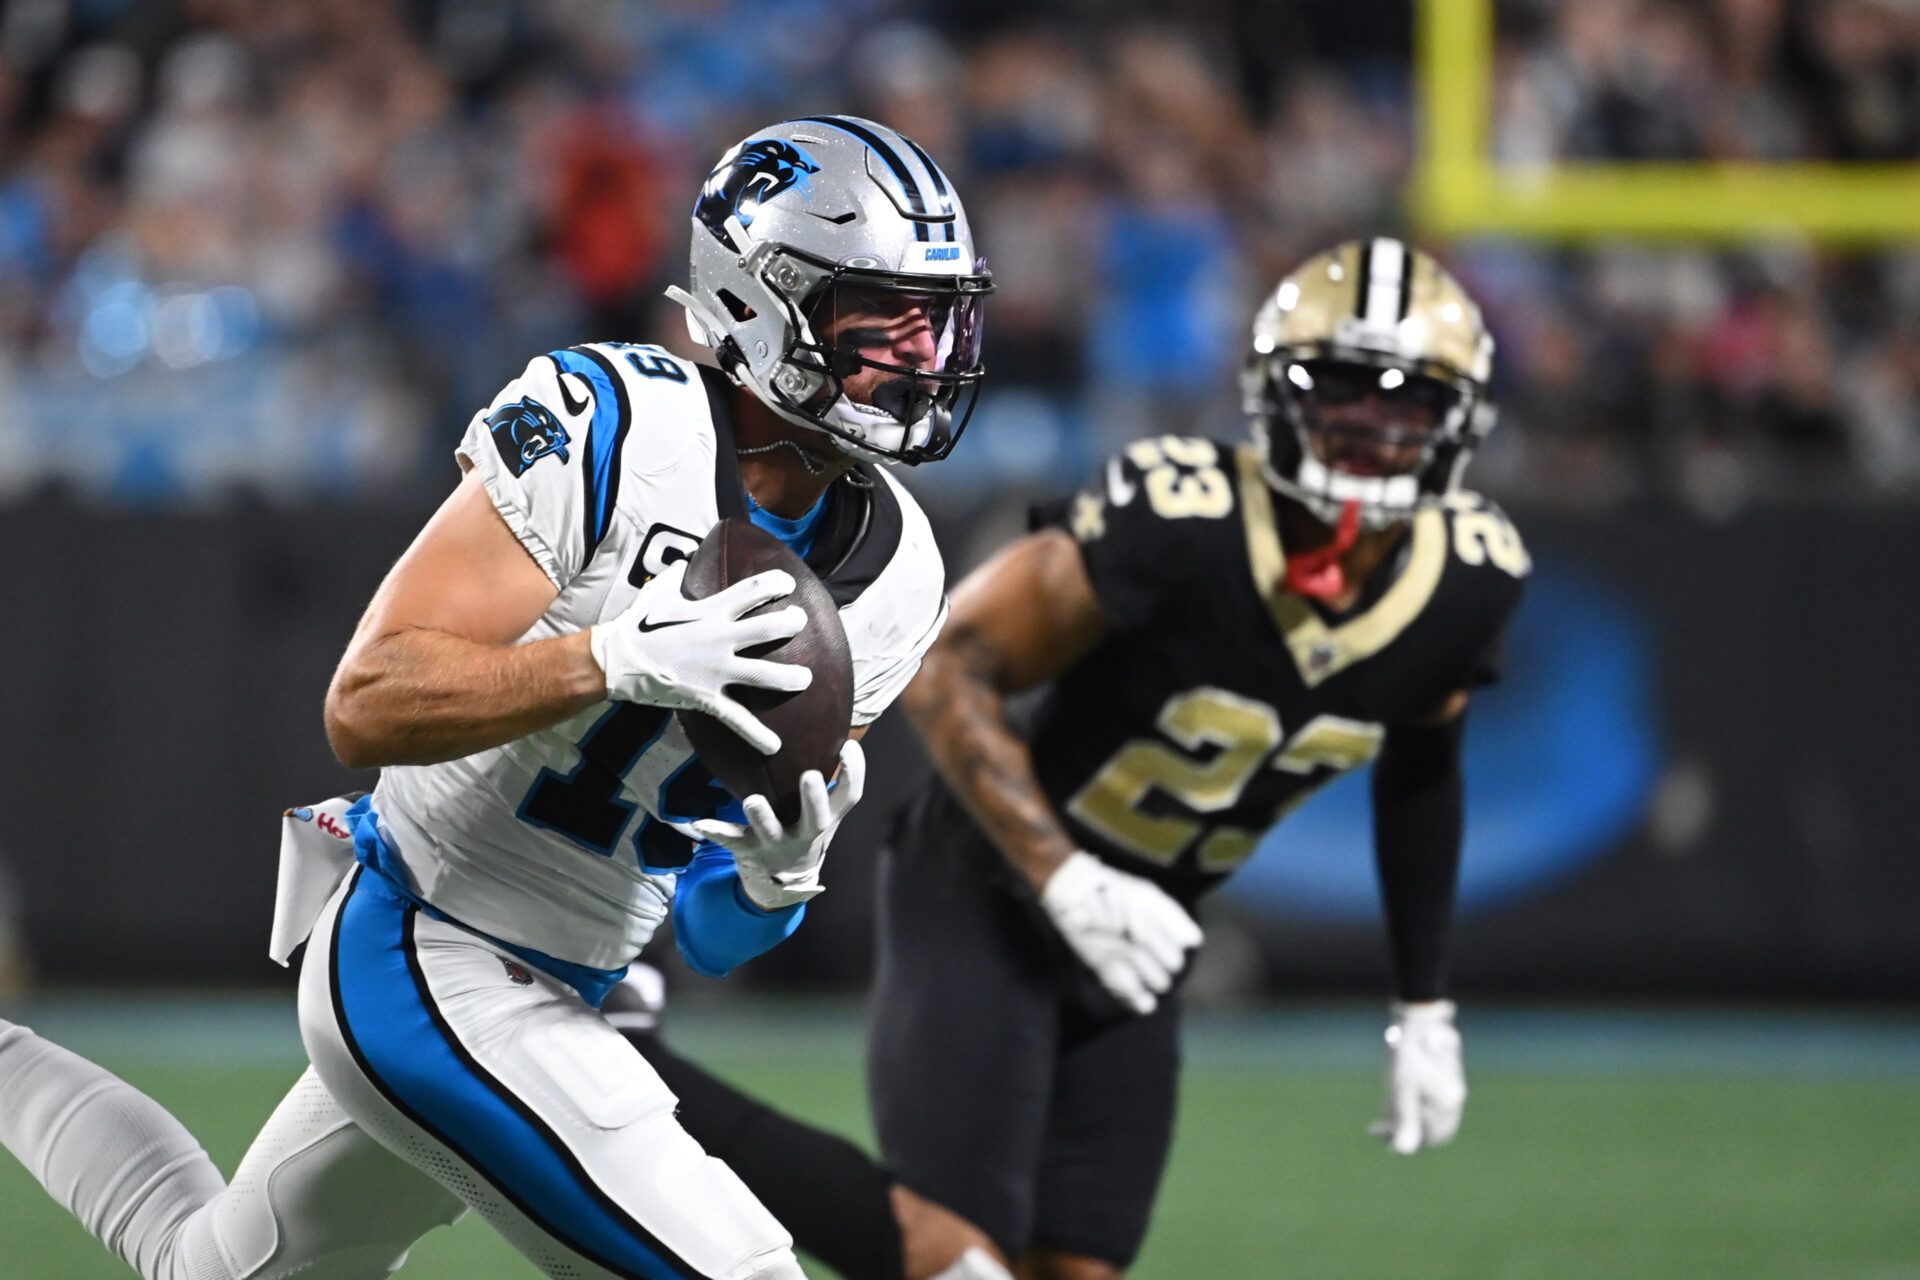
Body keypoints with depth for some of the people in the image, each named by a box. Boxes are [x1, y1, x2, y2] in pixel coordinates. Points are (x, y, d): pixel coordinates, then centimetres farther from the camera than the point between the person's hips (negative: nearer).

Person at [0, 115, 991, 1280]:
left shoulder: (892, 574, 0)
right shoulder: (610, 430, -20)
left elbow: (708, 936, 4)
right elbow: (366, 707, -24)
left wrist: (774, 879, -19)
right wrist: (619, 659, -35)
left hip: (554, 997, 8)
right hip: (426, 966, -8)